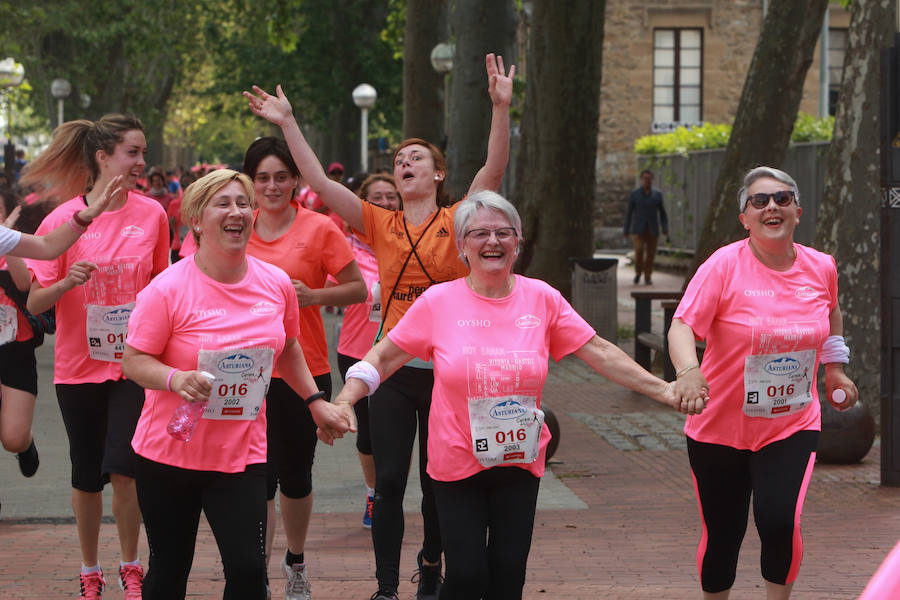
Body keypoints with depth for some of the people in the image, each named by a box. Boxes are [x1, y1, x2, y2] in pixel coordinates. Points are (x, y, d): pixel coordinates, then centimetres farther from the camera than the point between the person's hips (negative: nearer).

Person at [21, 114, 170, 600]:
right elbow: (34, 303, -7)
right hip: (79, 365, 0)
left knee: (122, 469, -11)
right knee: (87, 477, 9)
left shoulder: (152, 214, -2)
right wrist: (68, 282, -26)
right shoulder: (63, 219, -8)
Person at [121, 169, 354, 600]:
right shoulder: (169, 289, -13)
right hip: (170, 452, -2)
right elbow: (133, 360, -10)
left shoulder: (276, 283, 1)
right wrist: (175, 379, -28)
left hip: (243, 454, 2)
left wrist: (315, 402, 17)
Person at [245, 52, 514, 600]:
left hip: (446, 368, -1)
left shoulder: (457, 221, 0)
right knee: (389, 481, 0)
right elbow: (320, 182, 0)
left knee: (438, 480, 9)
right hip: (393, 368, 1)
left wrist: (501, 107, -24)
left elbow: (495, 169, -13)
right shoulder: (382, 225, 5)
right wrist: (288, 124, -4)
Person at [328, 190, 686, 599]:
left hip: (520, 462, 2)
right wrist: (343, 402, -14)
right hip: (457, 463, -2)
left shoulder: (541, 298, -1)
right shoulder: (438, 302, -5)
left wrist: (662, 390, -5)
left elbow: (599, 353, 0)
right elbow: (384, 357, 0)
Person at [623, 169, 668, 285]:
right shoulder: (634, 195, 2)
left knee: (651, 254, -1)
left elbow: (662, 213, 8)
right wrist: (626, 231, 0)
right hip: (638, 230, -1)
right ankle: (638, 272, 8)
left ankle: (648, 277, 12)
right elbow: (629, 213, 4)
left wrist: (665, 229, -2)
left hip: (653, 230, 1)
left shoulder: (657, 195, 6)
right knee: (639, 251, -15)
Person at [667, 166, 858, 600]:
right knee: (722, 535, 7)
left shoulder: (821, 268, 0)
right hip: (720, 429, -2)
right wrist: (688, 371, -43)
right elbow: (682, 324, -24)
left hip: (793, 427, 2)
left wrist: (834, 368, 19)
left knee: (780, 522, -18)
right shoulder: (725, 265, -14)